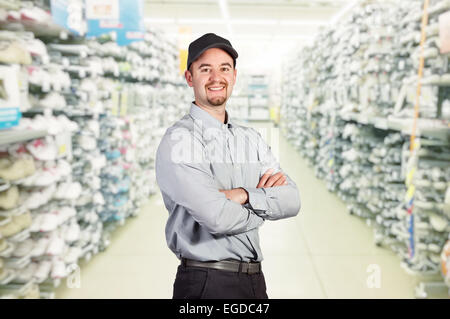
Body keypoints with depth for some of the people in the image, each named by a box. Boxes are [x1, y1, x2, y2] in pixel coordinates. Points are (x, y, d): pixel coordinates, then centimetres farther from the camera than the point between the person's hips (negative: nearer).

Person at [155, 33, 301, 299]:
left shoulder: (252, 138, 8)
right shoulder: (178, 139, -13)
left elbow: (292, 200, -2)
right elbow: (217, 217, -23)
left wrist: (244, 196, -18)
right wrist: (267, 199, -6)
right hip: (206, 283, -6)